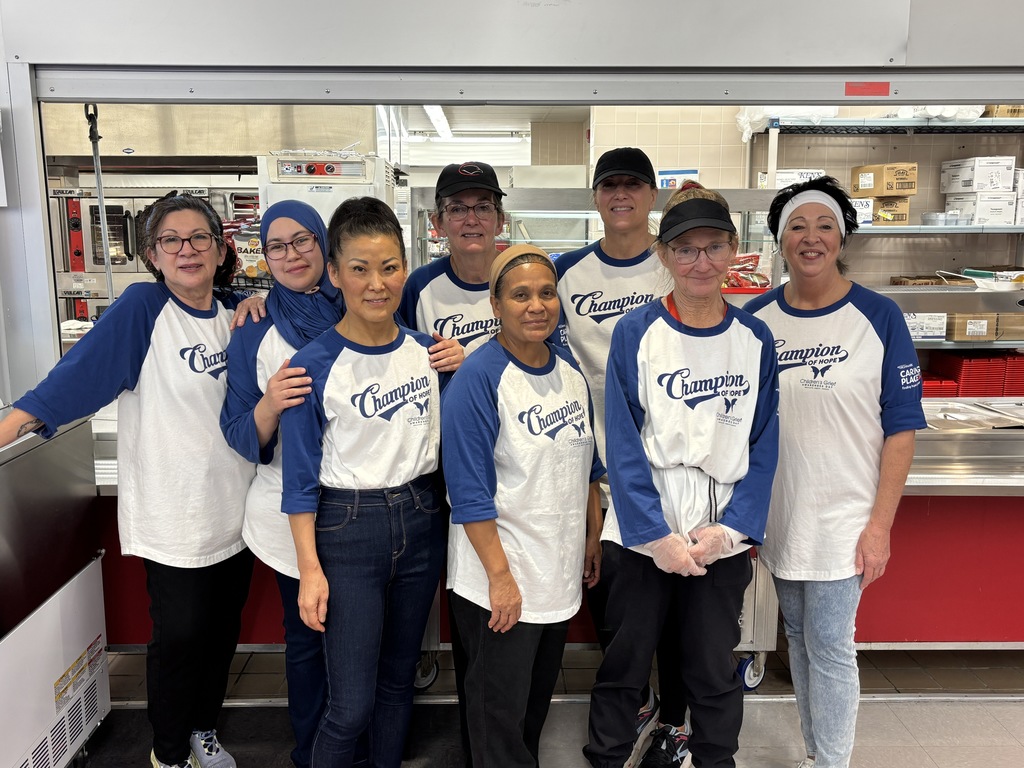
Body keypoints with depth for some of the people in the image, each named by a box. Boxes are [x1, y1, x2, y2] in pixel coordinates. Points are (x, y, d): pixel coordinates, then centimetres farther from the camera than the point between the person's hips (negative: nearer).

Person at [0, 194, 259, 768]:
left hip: (234, 504, 5)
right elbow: (77, 374, -16)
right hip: (173, 514, -5)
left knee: (223, 628, 17)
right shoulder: (142, 307, -9)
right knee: (180, 635, 3)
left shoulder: (237, 313, 5)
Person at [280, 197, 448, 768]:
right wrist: (310, 567, -10)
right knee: (351, 704, 0)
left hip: (421, 523, 4)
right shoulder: (314, 365, -12)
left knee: (399, 680, 19)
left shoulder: (430, 352, 1)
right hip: (347, 530, -4)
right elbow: (300, 476, -8)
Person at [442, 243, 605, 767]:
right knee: (501, 709, 9)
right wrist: (501, 576, -20)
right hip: (499, 581, -6)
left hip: (560, 573, 7)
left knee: (539, 697, 23)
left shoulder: (569, 368, 4)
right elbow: (470, 492, -19)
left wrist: (594, 537, 12)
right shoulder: (477, 379, -17)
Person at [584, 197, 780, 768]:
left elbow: (764, 446, 1)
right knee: (625, 666, 11)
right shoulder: (636, 333, -6)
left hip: (723, 537, 2)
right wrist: (657, 536, -13)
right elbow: (625, 446, -8)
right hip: (644, 533, -1)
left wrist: (729, 528, -9)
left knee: (714, 670, 13)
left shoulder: (755, 339, 1)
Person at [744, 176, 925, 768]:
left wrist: (880, 524, -10)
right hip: (777, 515, 4)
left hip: (844, 518, -4)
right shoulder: (754, 318, 1)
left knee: (829, 646, 0)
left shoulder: (878, 317, -7)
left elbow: (901, 427, -6)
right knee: (799, 638, 16)